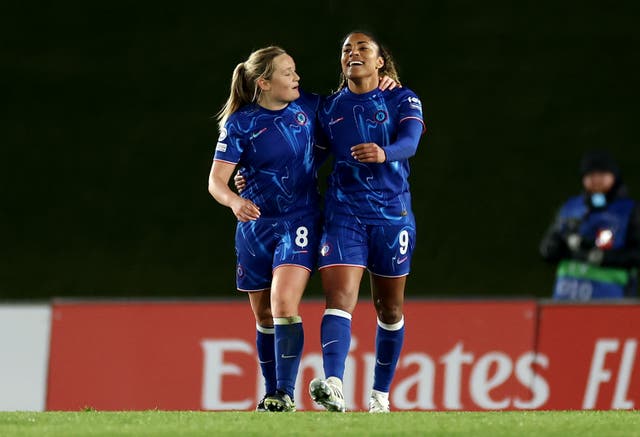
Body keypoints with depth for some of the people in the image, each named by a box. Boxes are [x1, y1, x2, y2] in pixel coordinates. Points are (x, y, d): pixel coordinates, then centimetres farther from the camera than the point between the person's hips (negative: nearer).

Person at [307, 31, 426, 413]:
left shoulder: (402, 100, 2)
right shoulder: (329, 108, 11)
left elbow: (410, 141, -16)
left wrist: (384, 153, -39)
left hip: (393, 214, -1)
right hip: (344, 214, 1)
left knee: (390, 309, 7)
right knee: (339, 299, -17)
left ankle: (381, 396, 19)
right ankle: (333, 387, -34)